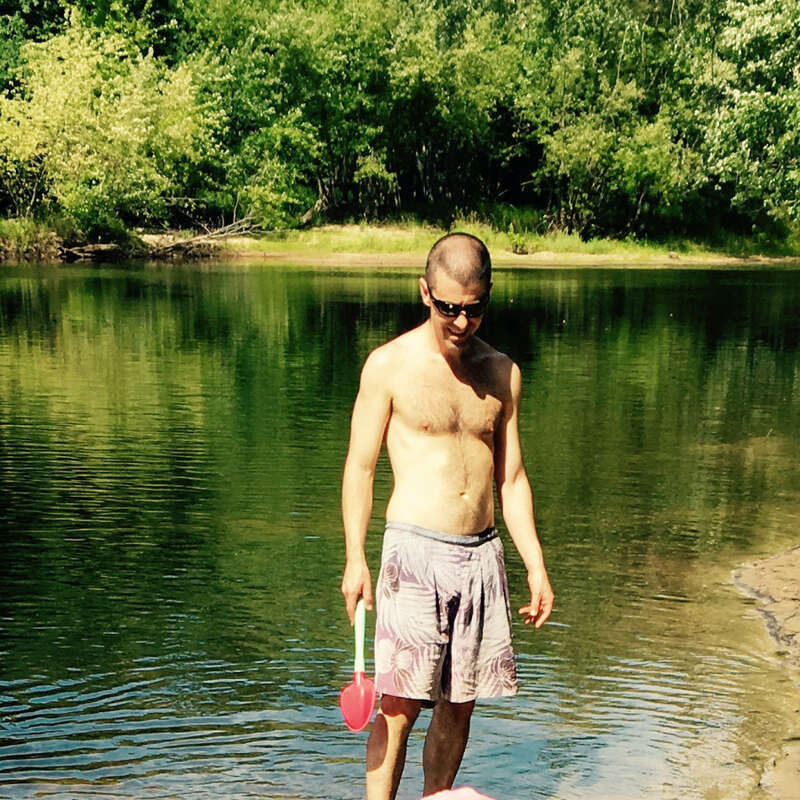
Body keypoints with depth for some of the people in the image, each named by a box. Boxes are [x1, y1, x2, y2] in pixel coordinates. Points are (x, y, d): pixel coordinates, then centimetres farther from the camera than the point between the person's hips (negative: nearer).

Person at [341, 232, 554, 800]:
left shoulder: (502, 373, 9)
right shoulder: (390, 365, -2)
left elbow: (511, 477, 14)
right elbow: (360, 467, -1)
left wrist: (536, 566, 9)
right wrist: (355, 558, -8)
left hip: (482, 555, 4)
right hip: (415, 550, -4)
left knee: (460, 703, 9)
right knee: (402, 704, -7)